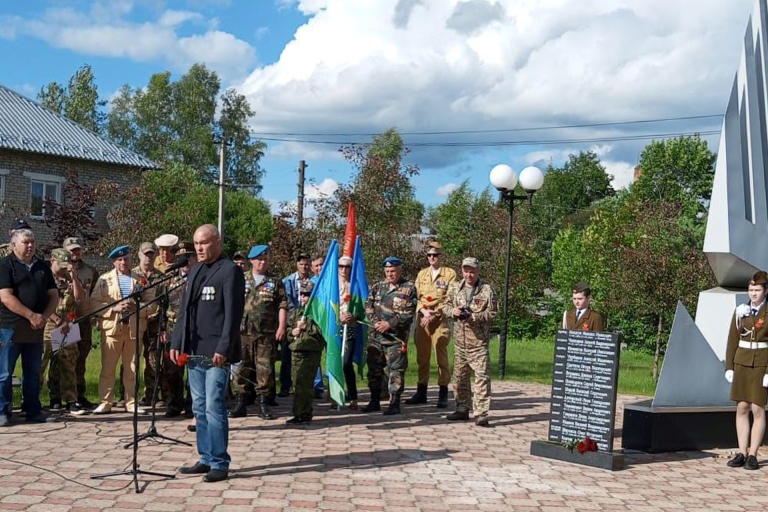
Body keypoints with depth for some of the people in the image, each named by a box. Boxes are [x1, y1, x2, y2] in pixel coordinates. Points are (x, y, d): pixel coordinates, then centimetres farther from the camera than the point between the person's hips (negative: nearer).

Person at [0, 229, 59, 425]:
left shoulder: (43, 267, 15)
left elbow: (53, 295, 13)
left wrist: (44, 317, -5)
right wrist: (31, 316, -16)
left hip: (36, 328, 5)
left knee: (33, 373, 10)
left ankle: (34, 411, 16)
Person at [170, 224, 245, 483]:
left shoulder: (230, 271, -8)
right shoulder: (195, 271, 16)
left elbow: (233, 314, -14)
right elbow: (184, 309, 19)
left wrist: (223, 349, -19)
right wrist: (177, 343, 11)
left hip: (216, 353, -8)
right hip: (194, 352, 8)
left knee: (214, 407, -5)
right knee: (199, 408, 12)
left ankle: (219, 463, 3)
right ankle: (206, 459, 21)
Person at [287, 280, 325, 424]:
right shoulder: (296, 312, 20)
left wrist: (306, 326, -13)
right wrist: (292, 331, 2)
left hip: (311, 351, -7)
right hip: (296, 350, 7)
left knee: (304, 384, -8)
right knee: (297, 384, 7)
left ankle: (302, 414, -4)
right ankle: (302, 414, 15)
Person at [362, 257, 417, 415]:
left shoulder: (408, 289, -3)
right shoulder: (377, 287, 11)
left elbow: (408, 314, -9)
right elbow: (369, 306, 8)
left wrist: (389, 324, -15)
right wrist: (376, 322, -8)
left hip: (396, 337, -5)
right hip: (375, 335, 5)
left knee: (396, 369, -4)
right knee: (374, 368, 10)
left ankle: (395, 403, 4)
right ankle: (374, 401, 22)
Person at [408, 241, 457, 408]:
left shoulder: (450, 274, 0)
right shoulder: (422, 273, 15)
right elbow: (416, 296, 10)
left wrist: (434, 315, -12)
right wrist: (424, 311, -8)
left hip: (441, 320, -5)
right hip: (422, 319, 5)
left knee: (441, 357, -5)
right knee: (422, 357, 9)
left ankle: (443, 394, 1)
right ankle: (421, 392, 18)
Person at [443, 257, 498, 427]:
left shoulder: (487, 290, -6)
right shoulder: (455, 288, 9)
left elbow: (492, 313, -8)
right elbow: (446, 306, 14)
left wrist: (472, 316, -18)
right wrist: (453, 311, -8)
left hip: (478, 341, -5)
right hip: (460, 340, 5)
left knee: (482, 376, -7)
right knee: (459, 376, 13)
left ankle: (481, 413, -4)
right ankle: (462, 408, 26)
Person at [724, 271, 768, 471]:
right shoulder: (741, 311, 8)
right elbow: (732, 340, 10)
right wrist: (729, 366, 4)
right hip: (742, 364, 4)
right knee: (742, 408, 4)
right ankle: (742, 453, 10)